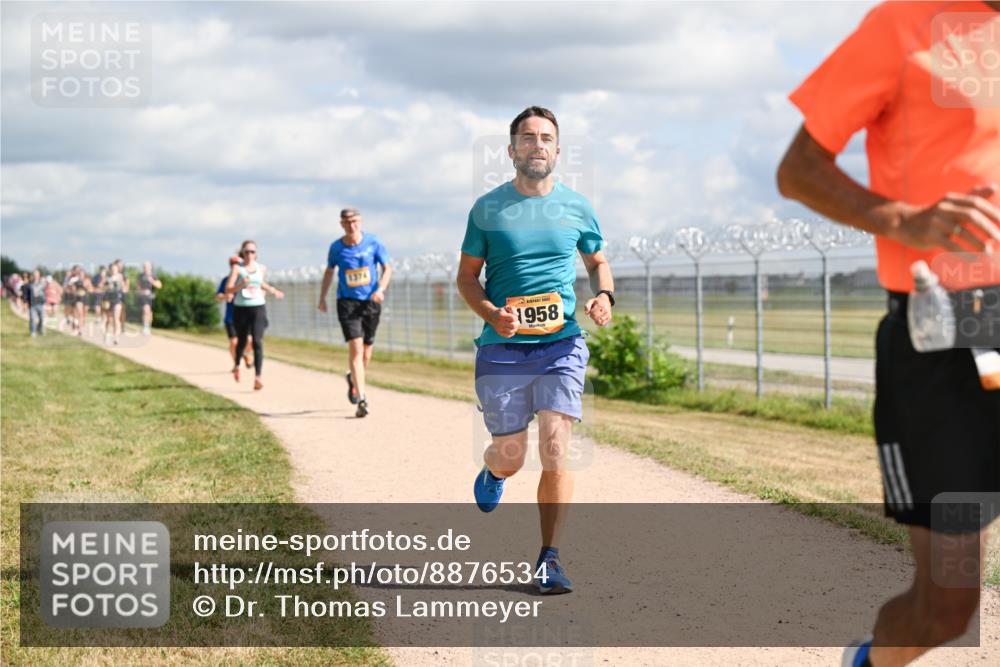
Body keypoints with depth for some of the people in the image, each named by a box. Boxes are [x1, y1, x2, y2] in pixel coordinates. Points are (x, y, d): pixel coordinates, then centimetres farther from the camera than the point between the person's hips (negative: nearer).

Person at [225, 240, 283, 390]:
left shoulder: (262, 268, 8)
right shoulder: (237, 268, -2)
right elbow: (228, 289, -12)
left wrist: (272, 290, 28)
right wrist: (241, 285, -27)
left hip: (258, 308, 1)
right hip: (241, 309, -1)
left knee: (258, 342, -14)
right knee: (242, 341, 14)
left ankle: (257, 377, -21)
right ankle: (236, 365, 46)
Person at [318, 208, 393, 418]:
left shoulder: (373, 242, -3)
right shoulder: (336, 247, 0)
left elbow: (387, 268, 1)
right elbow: (329, 271, 16)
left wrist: (381, 289, -16)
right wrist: (322, 297, 14)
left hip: (371, 302, 2)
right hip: (347, 302, -1)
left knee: (366, 351, 11)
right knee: (355, 348, -16)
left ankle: (354, 379, 43)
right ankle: (361, 399, -18)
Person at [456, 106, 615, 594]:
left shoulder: (576, 207, 5)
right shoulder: (487, 208, 1)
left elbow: (598, 262, 20)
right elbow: (466, 276, 7)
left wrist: (604, 295, -3)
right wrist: (493, 314, -12)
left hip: (562, 345, 1)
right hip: (502, 351, 0)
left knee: (555, 451, -11)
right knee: (511, 457, 2)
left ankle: (550, 559, -2)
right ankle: (492, 471, 41)